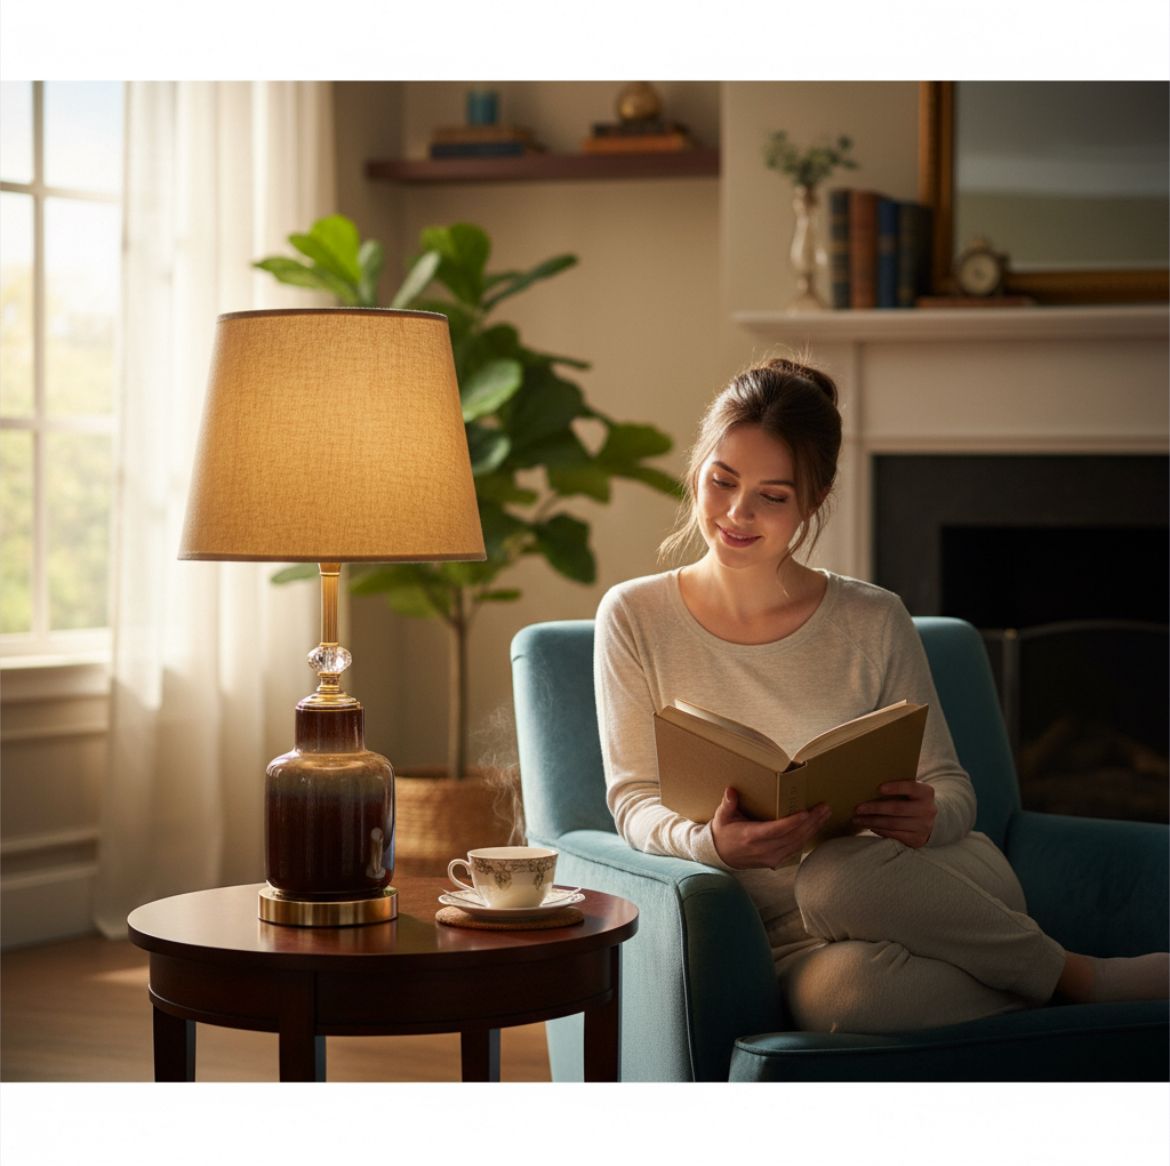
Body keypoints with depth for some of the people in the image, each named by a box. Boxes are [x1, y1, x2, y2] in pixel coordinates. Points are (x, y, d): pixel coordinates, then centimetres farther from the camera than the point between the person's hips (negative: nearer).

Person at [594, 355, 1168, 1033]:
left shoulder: (873, 623, 5)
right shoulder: (635, 619, 5)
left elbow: (949, 786, 7)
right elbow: (633, 798, 0)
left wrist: (928, 818, -19)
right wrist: (708, 842, -24)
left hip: (938, 891, 1)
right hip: (794, 940, 0)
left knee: (837, 878, -38)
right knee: (838, 988, -39)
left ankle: (1074, 976, -15)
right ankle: (1091, 986, -15)